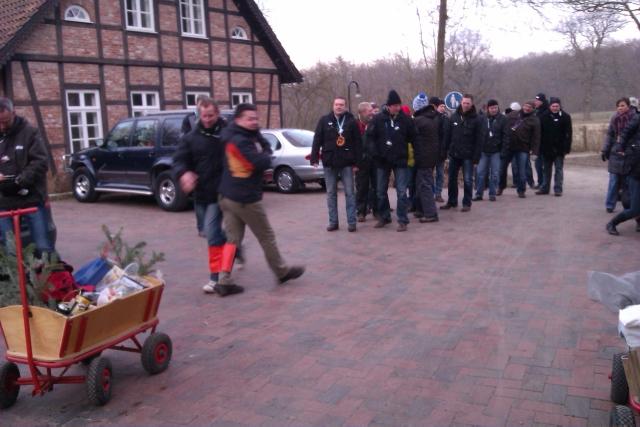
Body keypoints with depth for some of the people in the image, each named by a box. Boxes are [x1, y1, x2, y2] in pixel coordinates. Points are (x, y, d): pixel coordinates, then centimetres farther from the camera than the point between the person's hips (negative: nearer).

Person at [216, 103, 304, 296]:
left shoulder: (246, 136, 12)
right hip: (246, 198, -9)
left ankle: (224, 281, 3)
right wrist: (264, 155, -5)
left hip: (228, 196, 10)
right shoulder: (240, 141, -20)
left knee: (232, 238, 8)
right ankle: (282, 272, 22)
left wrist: (257, 133, -6)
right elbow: (263, 162, -26)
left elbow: (267, 148, 12)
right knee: (267, 237, 7)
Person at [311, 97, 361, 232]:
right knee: (331, 193, 8)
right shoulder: (324, 120, 3)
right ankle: (333, 222, 16)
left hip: (346, 162, -1)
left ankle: (352, 222, 7)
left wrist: (357, 161, -5)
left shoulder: (351, 121, 0)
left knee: (350, 192, 2)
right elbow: (317, 140, 1)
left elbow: (358, 142, -1)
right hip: (329, 162, 2)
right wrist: (314, 158, -5)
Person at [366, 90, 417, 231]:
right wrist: (376, 152, -9)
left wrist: (403, 149, 1)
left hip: (400, 160, -1)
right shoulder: (378, 119, -4)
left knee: (401, 191, -4)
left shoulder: (406, 119, -4)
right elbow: (370, 136, -2)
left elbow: (412, 137, 7)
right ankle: (384, 217, 26)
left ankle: (402, 220, 2)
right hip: (382, 160, 2)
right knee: (381, 191, 11)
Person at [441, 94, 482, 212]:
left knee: (467, 180, 2)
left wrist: (476, 156, -13)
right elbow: (448, 135, 7)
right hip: (454, 153, 4)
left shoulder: (476, 119, -6)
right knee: (452, 178, 11)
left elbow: (479, 139, -8)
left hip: (468, 155, -4)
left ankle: (467, 203, 13)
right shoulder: (454, 117, 4)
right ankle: (452, 201, 24)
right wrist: (445, 150, 1)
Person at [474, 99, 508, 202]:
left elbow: (505, 135, -4)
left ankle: (492, 194, 13)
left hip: (496, 151, -1)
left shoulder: (502, 119, -2)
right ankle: (479, 194, 11)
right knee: (480, 173, 3)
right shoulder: (483, 119, 3)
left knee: (495, 174, 4)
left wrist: (503, 150, -11)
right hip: (484, 151, 2)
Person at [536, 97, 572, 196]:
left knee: (558, 169, 1)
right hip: (546, 148, 3)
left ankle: (558, 189, 5)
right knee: (546, 169, 12)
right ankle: (544, 188, 21)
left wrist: (567, 147, -13)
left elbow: (568, 133, -6)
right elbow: (540, 133, 3)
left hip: (559, 148, -3)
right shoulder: (544, 116, 2)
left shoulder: (565, 117, -4)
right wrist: (540, 147, -1)